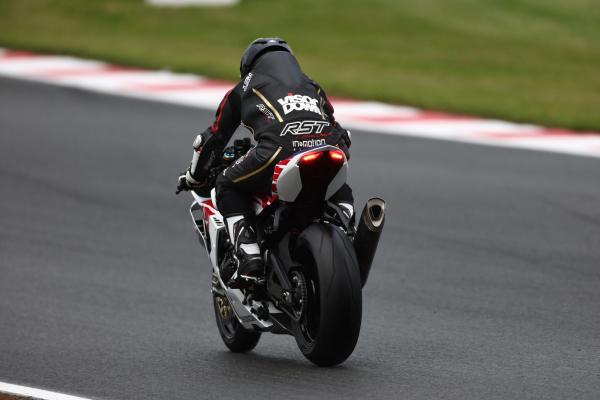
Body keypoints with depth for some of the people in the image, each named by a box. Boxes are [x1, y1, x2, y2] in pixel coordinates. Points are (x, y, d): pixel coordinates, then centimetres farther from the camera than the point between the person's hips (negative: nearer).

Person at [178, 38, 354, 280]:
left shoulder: (245, 88, 32)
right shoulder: (313, 87, 40)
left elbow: (214, 137, 35)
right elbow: (340, 133, 44)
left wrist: (194, 176, 51)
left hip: (280, 149, -3)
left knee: (228, 186, 21)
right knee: (340, 193, 36)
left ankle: (249, 257, 1)